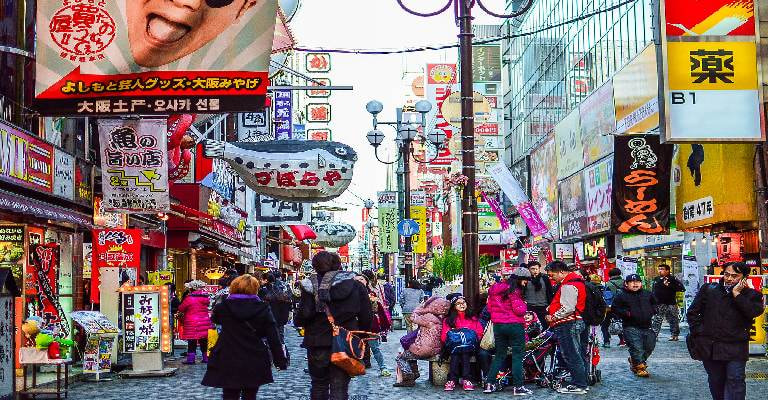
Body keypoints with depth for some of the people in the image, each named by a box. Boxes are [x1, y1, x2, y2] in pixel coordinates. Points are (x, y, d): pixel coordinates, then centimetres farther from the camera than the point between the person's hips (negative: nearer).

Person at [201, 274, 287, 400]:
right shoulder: (262, 308, -5)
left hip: (228, 363, 0)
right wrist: (281, 360, 1)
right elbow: (273, 337, -5)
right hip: (255, 364, 0)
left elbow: (215, 319, 21)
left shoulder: (223, 307, -4)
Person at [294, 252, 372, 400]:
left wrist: (297, 317, 7)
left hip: (318, 345, -1)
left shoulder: (311, 285, -9)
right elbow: (367, 317, 2)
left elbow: (302, 316, -14)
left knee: (319, 387, 16)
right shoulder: (356, 286, 2)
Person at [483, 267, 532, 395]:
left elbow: (490, 308, 16)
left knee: (499, 355, 15)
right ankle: (518, 387, -2)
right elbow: (519, 310, -17)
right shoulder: (514, 290, -12)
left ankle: (489, 383, 11)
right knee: (517, 356, 0)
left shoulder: (495, 289, 11)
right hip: (515, 325, -7)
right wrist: (524, 304, 1)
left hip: (498, 326, 7)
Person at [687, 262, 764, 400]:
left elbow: (754, 311, -18)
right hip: (710, 347, 2)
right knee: (716, 382, 12)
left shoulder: (751, 295, 3)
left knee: (735, 380, -11)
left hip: (735, 348, -2)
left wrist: (736, 294, -14)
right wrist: (699, 332, 0)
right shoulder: (708, 289, 8)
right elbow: (692, 312, 10)